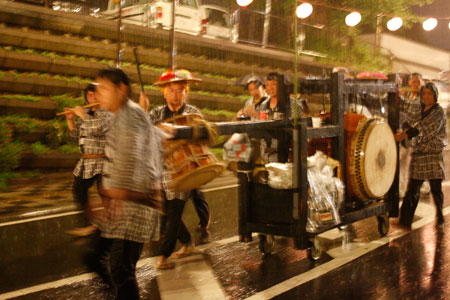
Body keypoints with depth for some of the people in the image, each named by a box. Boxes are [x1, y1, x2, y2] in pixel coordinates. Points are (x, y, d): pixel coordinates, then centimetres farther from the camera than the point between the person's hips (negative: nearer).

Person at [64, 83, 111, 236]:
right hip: (85, 162, 8)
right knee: (78, 192, 14)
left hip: (102, 161, -8)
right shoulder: (85, 112, 13)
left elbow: (98, 128, -26)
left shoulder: (107, 112, -7)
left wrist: (82, 115, -17)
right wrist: (70, 119, 3)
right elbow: (76, 134, 16)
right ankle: (92, 224, 27)